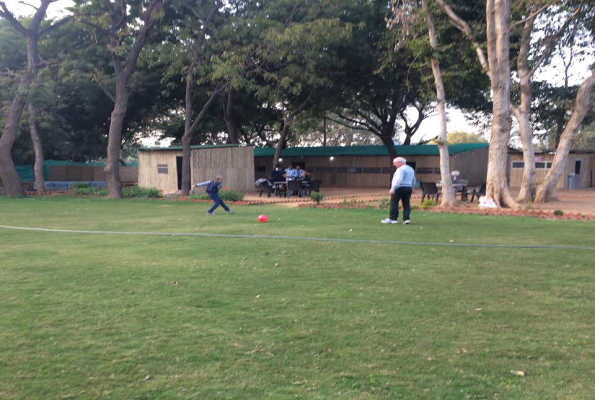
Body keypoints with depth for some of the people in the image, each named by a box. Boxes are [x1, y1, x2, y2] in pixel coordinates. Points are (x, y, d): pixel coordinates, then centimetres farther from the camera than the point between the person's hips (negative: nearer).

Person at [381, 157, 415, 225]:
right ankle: (406, 219, -2)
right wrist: (411, 190, 34)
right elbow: (413, 181, 26)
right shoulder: (411, 169, 19)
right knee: (406, 204, 7)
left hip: (399, 188, -9)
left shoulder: (401, 169, -12)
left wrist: (393, 188, -26)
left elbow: (399, 180, -24)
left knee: (394, 203, 0)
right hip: (409, 188, 9)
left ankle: (392, 219, 2)